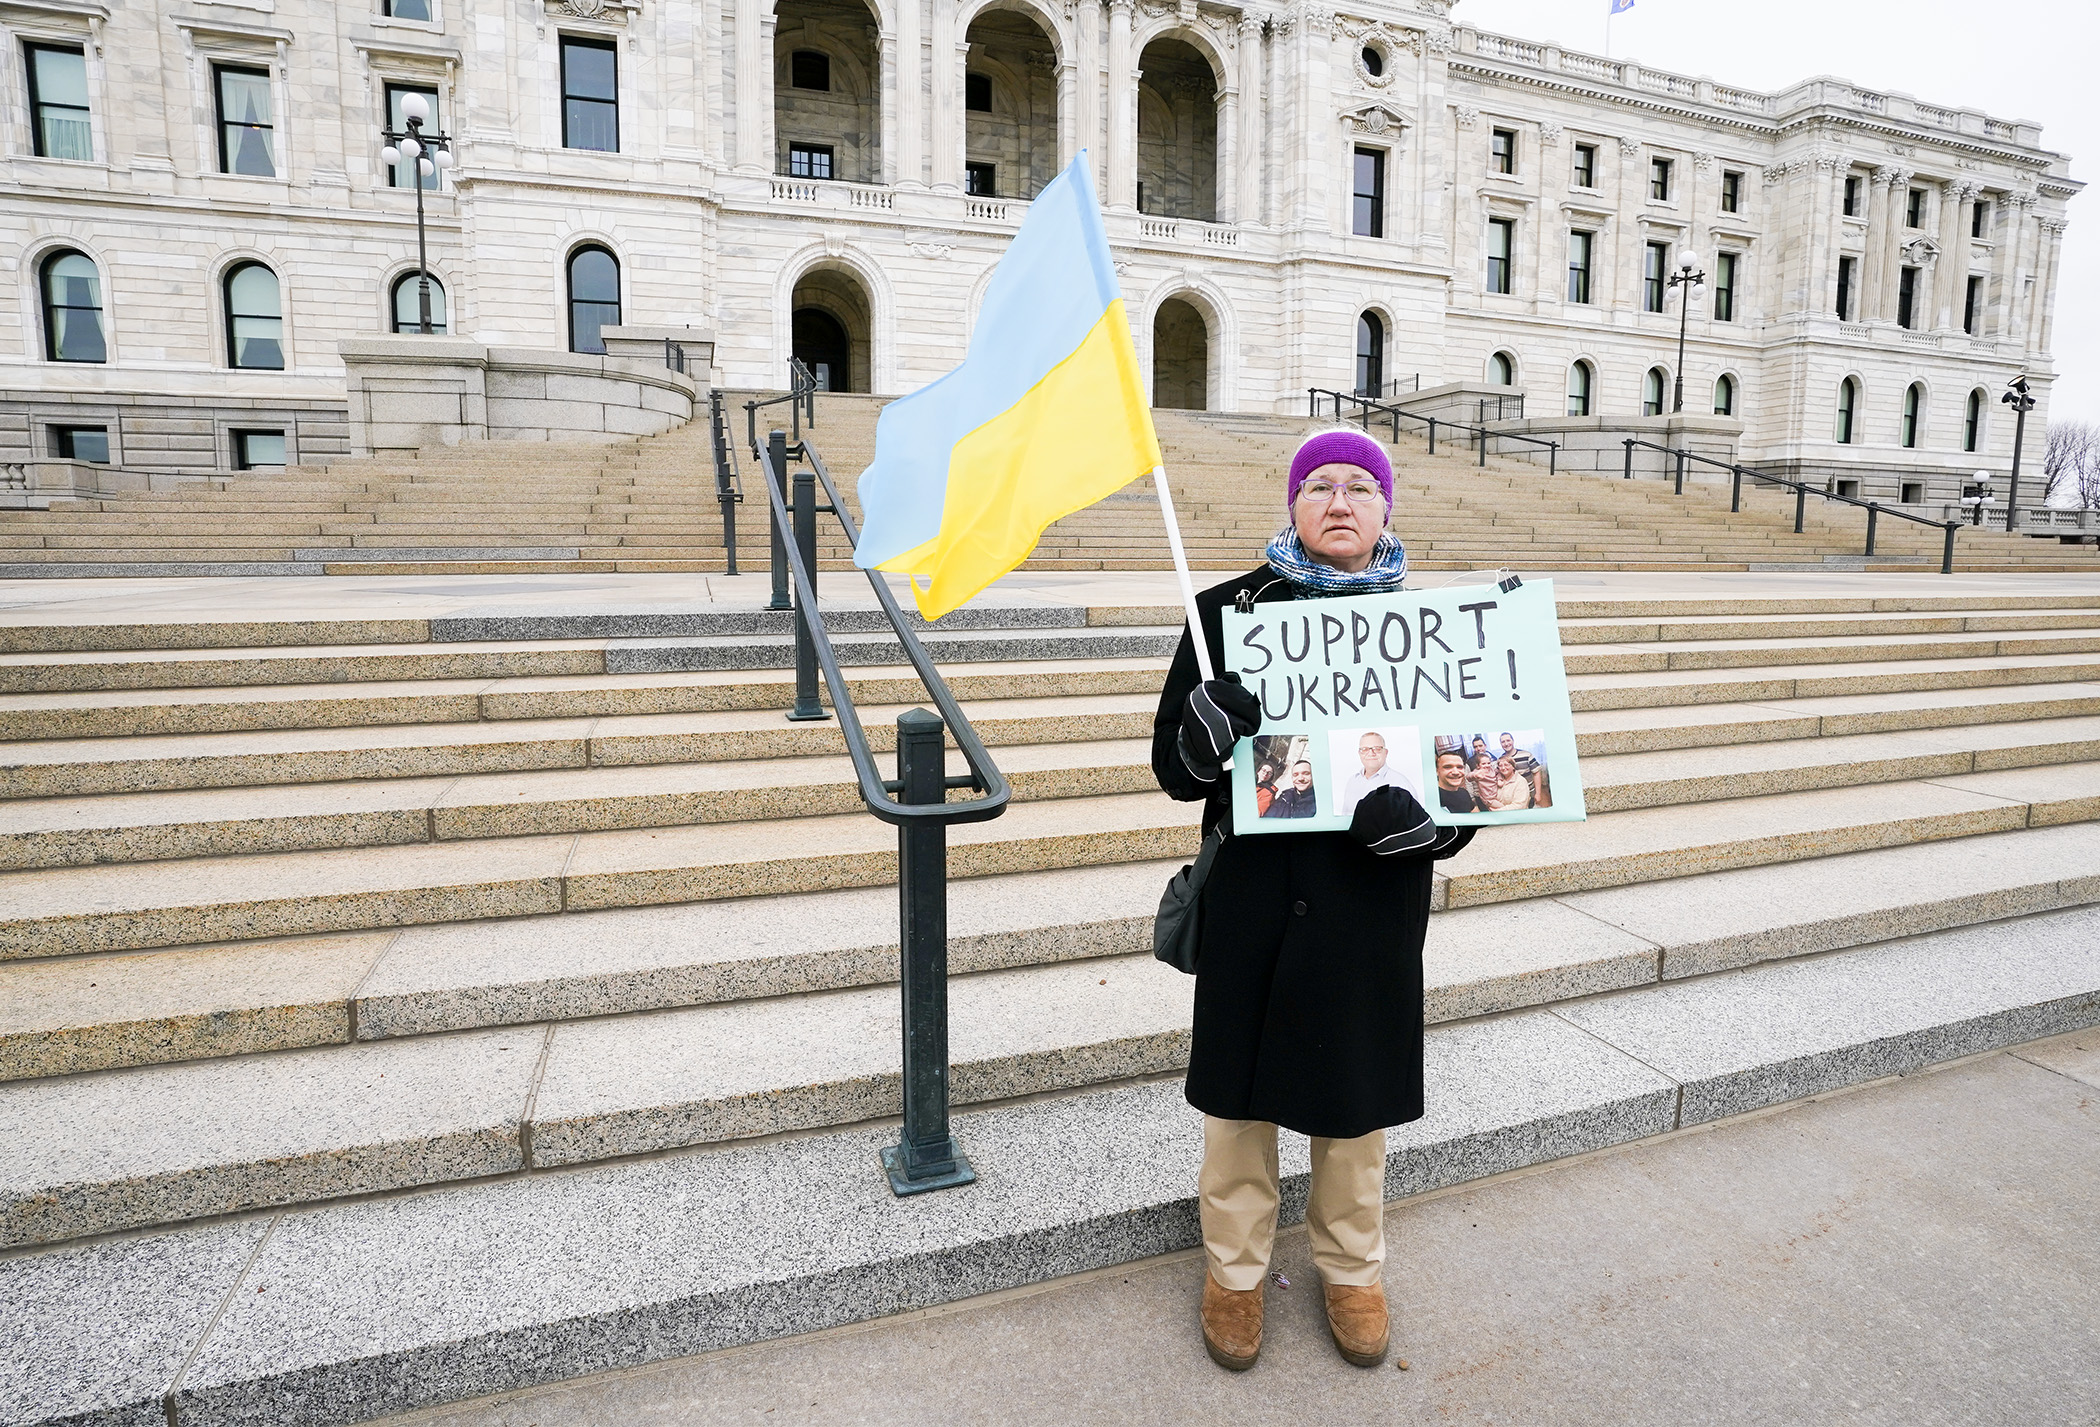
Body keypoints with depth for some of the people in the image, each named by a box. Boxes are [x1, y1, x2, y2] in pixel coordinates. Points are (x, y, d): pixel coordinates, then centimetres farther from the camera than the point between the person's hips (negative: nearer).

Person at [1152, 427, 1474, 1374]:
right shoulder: (1231, 609, -4)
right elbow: (1174, 764, -3)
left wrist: (1426, 819, -19)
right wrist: (1208, 733, -26)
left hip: (1372, 901, 1)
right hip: (1254, 896, -1)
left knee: (1355, 1099, 17)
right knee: (1241, 1092, 13)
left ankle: (1352, 1267, 43)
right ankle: (1235, 1267, 38)